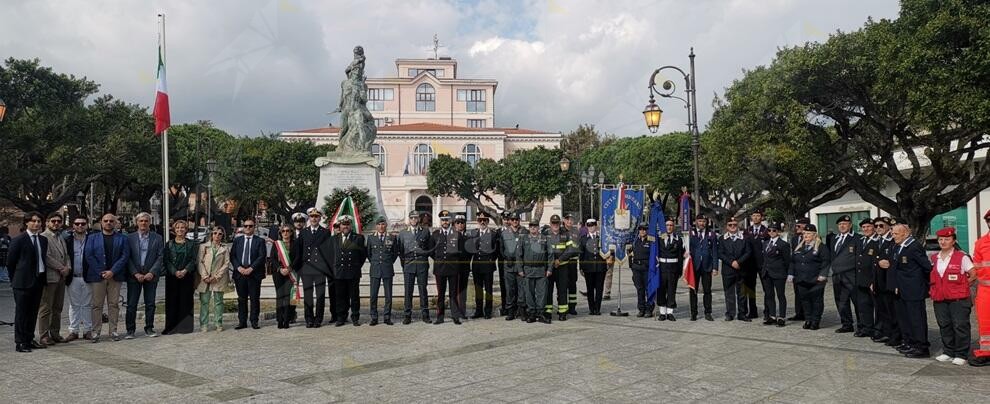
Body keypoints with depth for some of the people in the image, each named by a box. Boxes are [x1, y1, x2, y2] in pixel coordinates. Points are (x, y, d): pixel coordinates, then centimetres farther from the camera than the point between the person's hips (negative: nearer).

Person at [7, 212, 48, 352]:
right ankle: (20, 342, 5)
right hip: (23, 282, -6)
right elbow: (10, 262, -3)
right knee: (21, 312, 0)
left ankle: (29, 339, 20)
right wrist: (15, 279, 1)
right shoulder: (18, 240, -7)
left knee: (33, 312, 12)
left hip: (39, 280, 6)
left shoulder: (43, 240, 10)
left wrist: (43, 277, 7)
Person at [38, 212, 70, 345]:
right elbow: (47, 257, -15)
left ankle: (55, 333, 17)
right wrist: (61, 268, -12)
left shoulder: (61, 238, 19)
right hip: (49, 277, -8)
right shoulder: (43, 237, -7)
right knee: (46, 308, -4)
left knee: (58, 308, 11)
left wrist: (68, 268, -1)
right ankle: (44, 336, 1)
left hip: (61, 278, 8)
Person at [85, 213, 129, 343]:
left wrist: (112, 271, -11)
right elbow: (89, 256, 1)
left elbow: (125, 256, 0)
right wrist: (101, 272, -10)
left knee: (113, 304, 3)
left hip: (115, 276, 0)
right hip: (97, 276, 0)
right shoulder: (92, 238, 10)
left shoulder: (122, 238, 9)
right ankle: (96, 332, 4)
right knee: (97, 305, 0)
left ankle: (113, 331, 8)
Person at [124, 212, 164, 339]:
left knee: (150, 304, 6)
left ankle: (149, 328, 15)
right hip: (134, 276, -1)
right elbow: (127, 258, -1)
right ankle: (130, 330, 9)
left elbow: (160, 257, 1)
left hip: (151, 276, 1)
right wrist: (136, 274, -10)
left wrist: (152, 273, -10)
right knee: (131, 304, 0)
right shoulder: (129, 238, 3)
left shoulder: (157, 238, 4)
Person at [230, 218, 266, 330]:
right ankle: (242, 322, 11)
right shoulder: (237, 240, 13)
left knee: (255, 299, 0)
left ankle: (254, 321, 6)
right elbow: (232, 256, 7)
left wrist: (251, 268, -13)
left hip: (254, 274, -2)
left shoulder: (260, 241, 5)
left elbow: (261, 257, -4)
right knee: (241, 299, 6)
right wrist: (239, 268, -8)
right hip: (239, 273, 2)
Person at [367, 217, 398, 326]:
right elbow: (368, 253, 16)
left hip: (388, 269, 0)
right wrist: (373, 262, 11)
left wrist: (389, 262, 9)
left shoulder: (392, 238, 4)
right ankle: (374, 318, 7)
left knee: (388, 295, 1)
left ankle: (387, 317, 10)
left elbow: (396, 252, 13)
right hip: (375, 270, 0)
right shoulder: (371, 238, 6)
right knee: (373, 295, -1)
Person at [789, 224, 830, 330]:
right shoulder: (799, 247, 16)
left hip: (815, 281, -6)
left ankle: (816, 321, 8)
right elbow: (792, 261, 18)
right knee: (804, 299, 7)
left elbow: (825, 262, -10)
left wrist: (822, 275, -18)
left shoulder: (821, 247, -3)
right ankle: (808, 320, 15)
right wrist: (790, 274, 10)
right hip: (801, 280, 6)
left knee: (816, 300, 0)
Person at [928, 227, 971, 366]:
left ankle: (961, 354, 7)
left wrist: (962, 286, -5)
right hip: (939, 299, 5)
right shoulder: (934, 258, 10)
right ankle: (948, 352, 20)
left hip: (958, 298, -5)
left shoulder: (962, 257, -5)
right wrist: (932, 289, 12)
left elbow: (973, 275, -3)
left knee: (960, 326, -2)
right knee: (944, 326, 10)